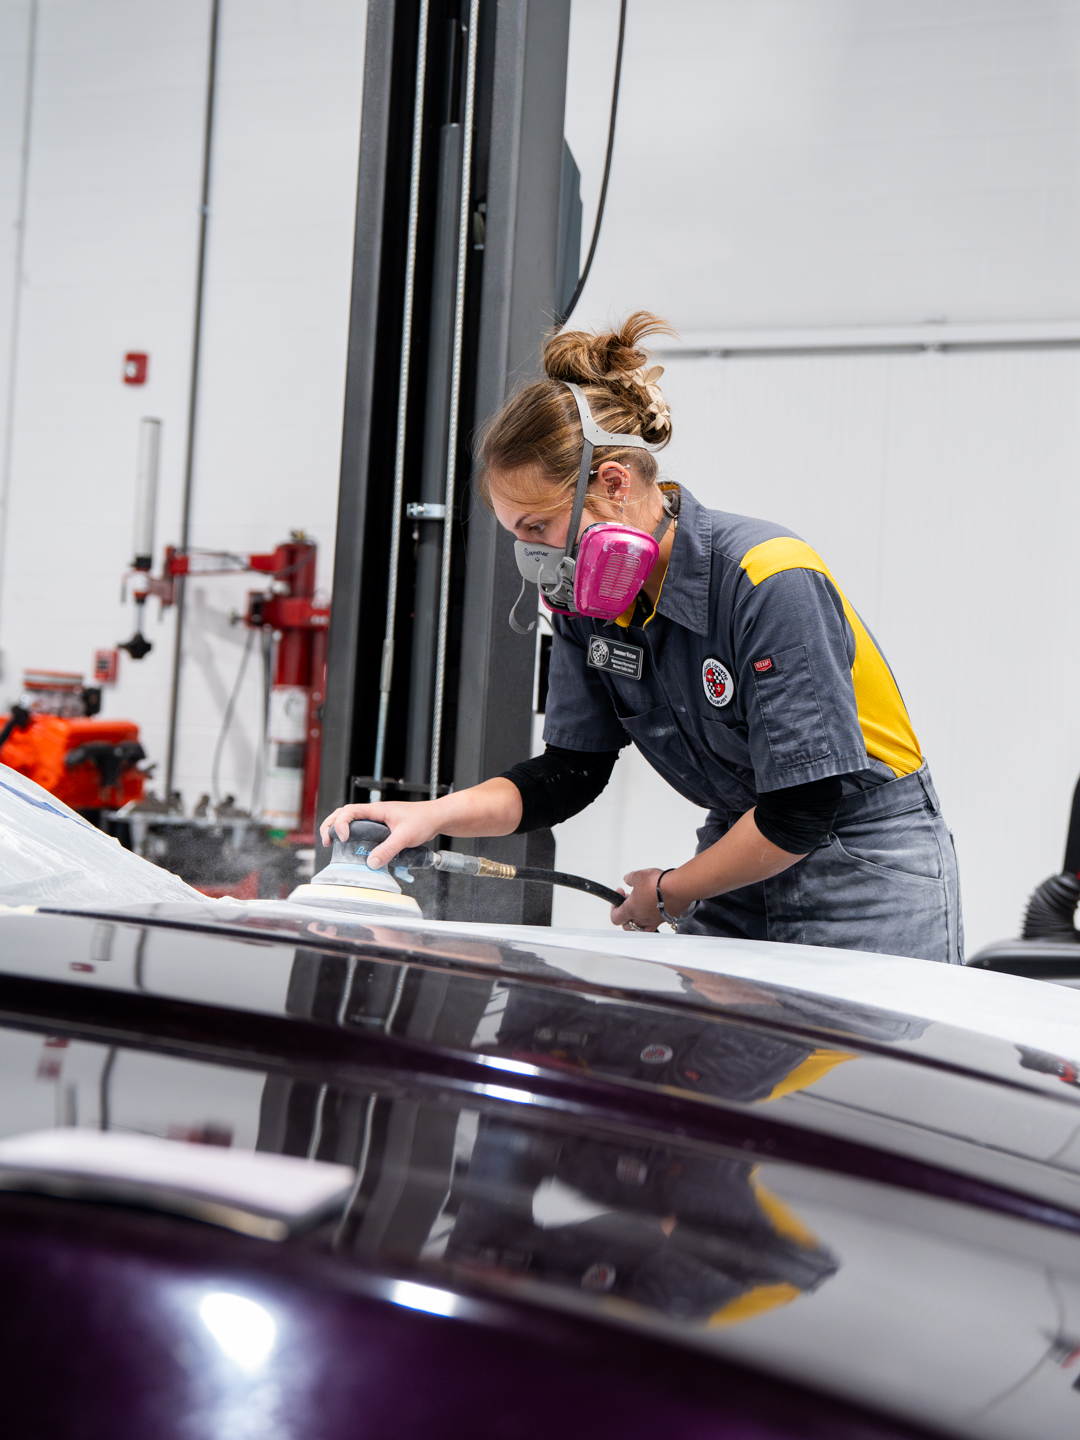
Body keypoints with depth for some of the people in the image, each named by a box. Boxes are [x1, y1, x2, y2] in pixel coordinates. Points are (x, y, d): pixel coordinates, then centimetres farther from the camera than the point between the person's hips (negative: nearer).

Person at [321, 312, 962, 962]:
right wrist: (434, 815, -13)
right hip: (745, 862, 6)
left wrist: (669, 893, -11)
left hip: (867, 871, -6)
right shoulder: (591, 600, -4)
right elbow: (570, 772, 3)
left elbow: (801, 813, -24)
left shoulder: (772, 582, -25)